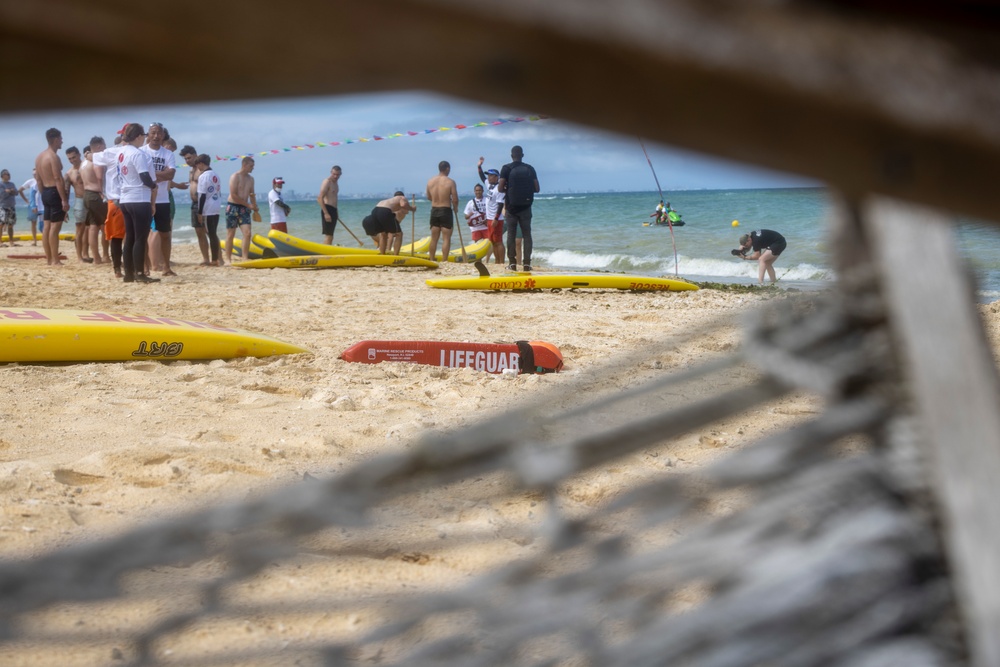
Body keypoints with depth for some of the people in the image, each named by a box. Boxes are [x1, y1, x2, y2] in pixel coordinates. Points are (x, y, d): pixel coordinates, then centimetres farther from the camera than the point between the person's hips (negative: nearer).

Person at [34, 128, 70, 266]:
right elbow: (58, 179, -21)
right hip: (55, 193, -9)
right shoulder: (54, 157, -15)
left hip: (45, 193, 9)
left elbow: (39, 180, 16)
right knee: (55, 227, -8)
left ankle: (48, 259, 13)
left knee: (46, 226, 9)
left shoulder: (39, 157, 13)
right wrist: (64, 199, -21)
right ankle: (55, 260, -9)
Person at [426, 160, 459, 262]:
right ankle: (445, 260, -2)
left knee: (434, 238, 14)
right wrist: (455, 208, 7)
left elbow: (429, 197, 11)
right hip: (446, 211, -5)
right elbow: (455, 199, -12)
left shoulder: (430, 182, 1)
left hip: (434, 210, 5)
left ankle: (432, 260, 19)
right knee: (446, 238, 1)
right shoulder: (450, 182, -12)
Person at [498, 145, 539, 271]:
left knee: (511, 234, 4)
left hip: (512, 206, -1)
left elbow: (500, 188, -10)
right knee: (526, 234, 5)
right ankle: (527, 263, -1)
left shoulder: (507, 168, -4)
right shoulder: (530, 169, 3)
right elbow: (536, 189, 2)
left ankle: (512, 263, 0)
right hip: (526, 206, 2)